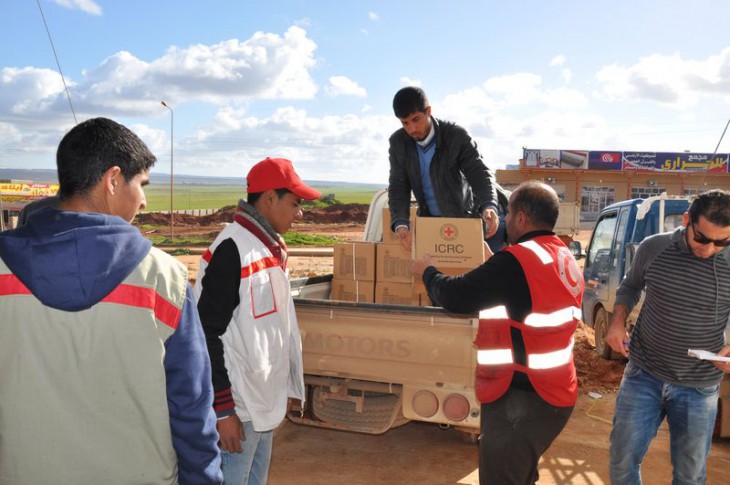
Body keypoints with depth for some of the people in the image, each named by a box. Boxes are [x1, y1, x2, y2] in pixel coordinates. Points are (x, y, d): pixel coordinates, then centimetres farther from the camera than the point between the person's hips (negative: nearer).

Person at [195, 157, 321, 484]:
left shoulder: (271, 247, 9)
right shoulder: (231, 251, -20)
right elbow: (208, 334, -21)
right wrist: (222, 409, -19)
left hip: (266, 398, 9)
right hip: (238, 404, -9)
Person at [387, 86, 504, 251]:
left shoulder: (457, 136, -18)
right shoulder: (398, 143, -8)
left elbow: (480, 174, -20)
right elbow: (398, 187, -11)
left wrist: (488, 206, -43)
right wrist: (401, 225, -30)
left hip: (464, 218, -3)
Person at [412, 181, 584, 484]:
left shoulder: (517, 260, -22)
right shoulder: (565, 259, 8)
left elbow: (457, 297, -20)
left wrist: (427, 272, -2)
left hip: (521, 400, -9)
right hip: (552, 394, 9)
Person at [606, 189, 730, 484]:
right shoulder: (652, 248, -8)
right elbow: (630, 287, 10)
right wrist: (617, 323, -6)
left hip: (699, 388, 0)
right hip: (643, 375, 1)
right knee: (623, 460, 8)